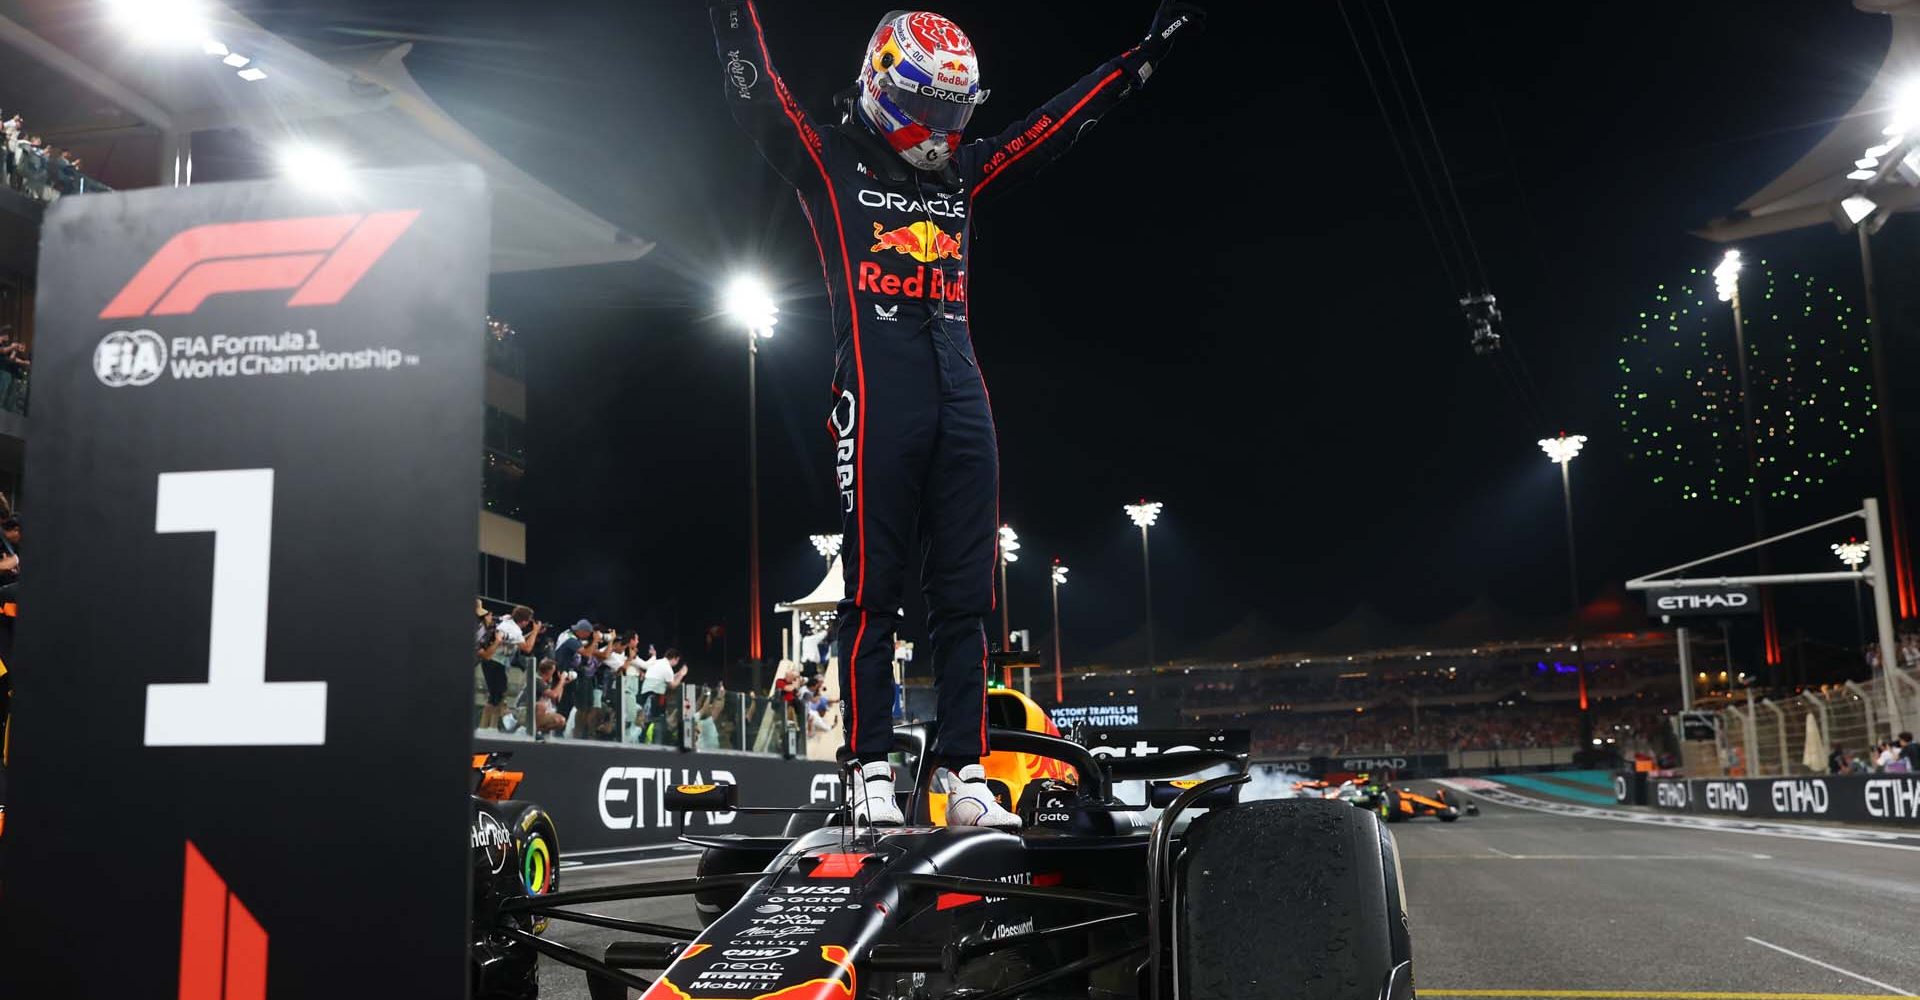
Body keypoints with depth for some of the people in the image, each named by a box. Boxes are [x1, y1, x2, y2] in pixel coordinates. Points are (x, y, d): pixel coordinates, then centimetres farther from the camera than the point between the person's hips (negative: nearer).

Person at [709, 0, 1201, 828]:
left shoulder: (962, 178, 22)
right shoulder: (830, 163, 10)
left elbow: (1061, 120, 26)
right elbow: (754, 93, 0)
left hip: (961, 398, 5)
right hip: (876, 397, -5)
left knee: (965, 598, 2)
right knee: (872, 593, -5)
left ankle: (965, 776, 6)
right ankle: (872, 773, 0)